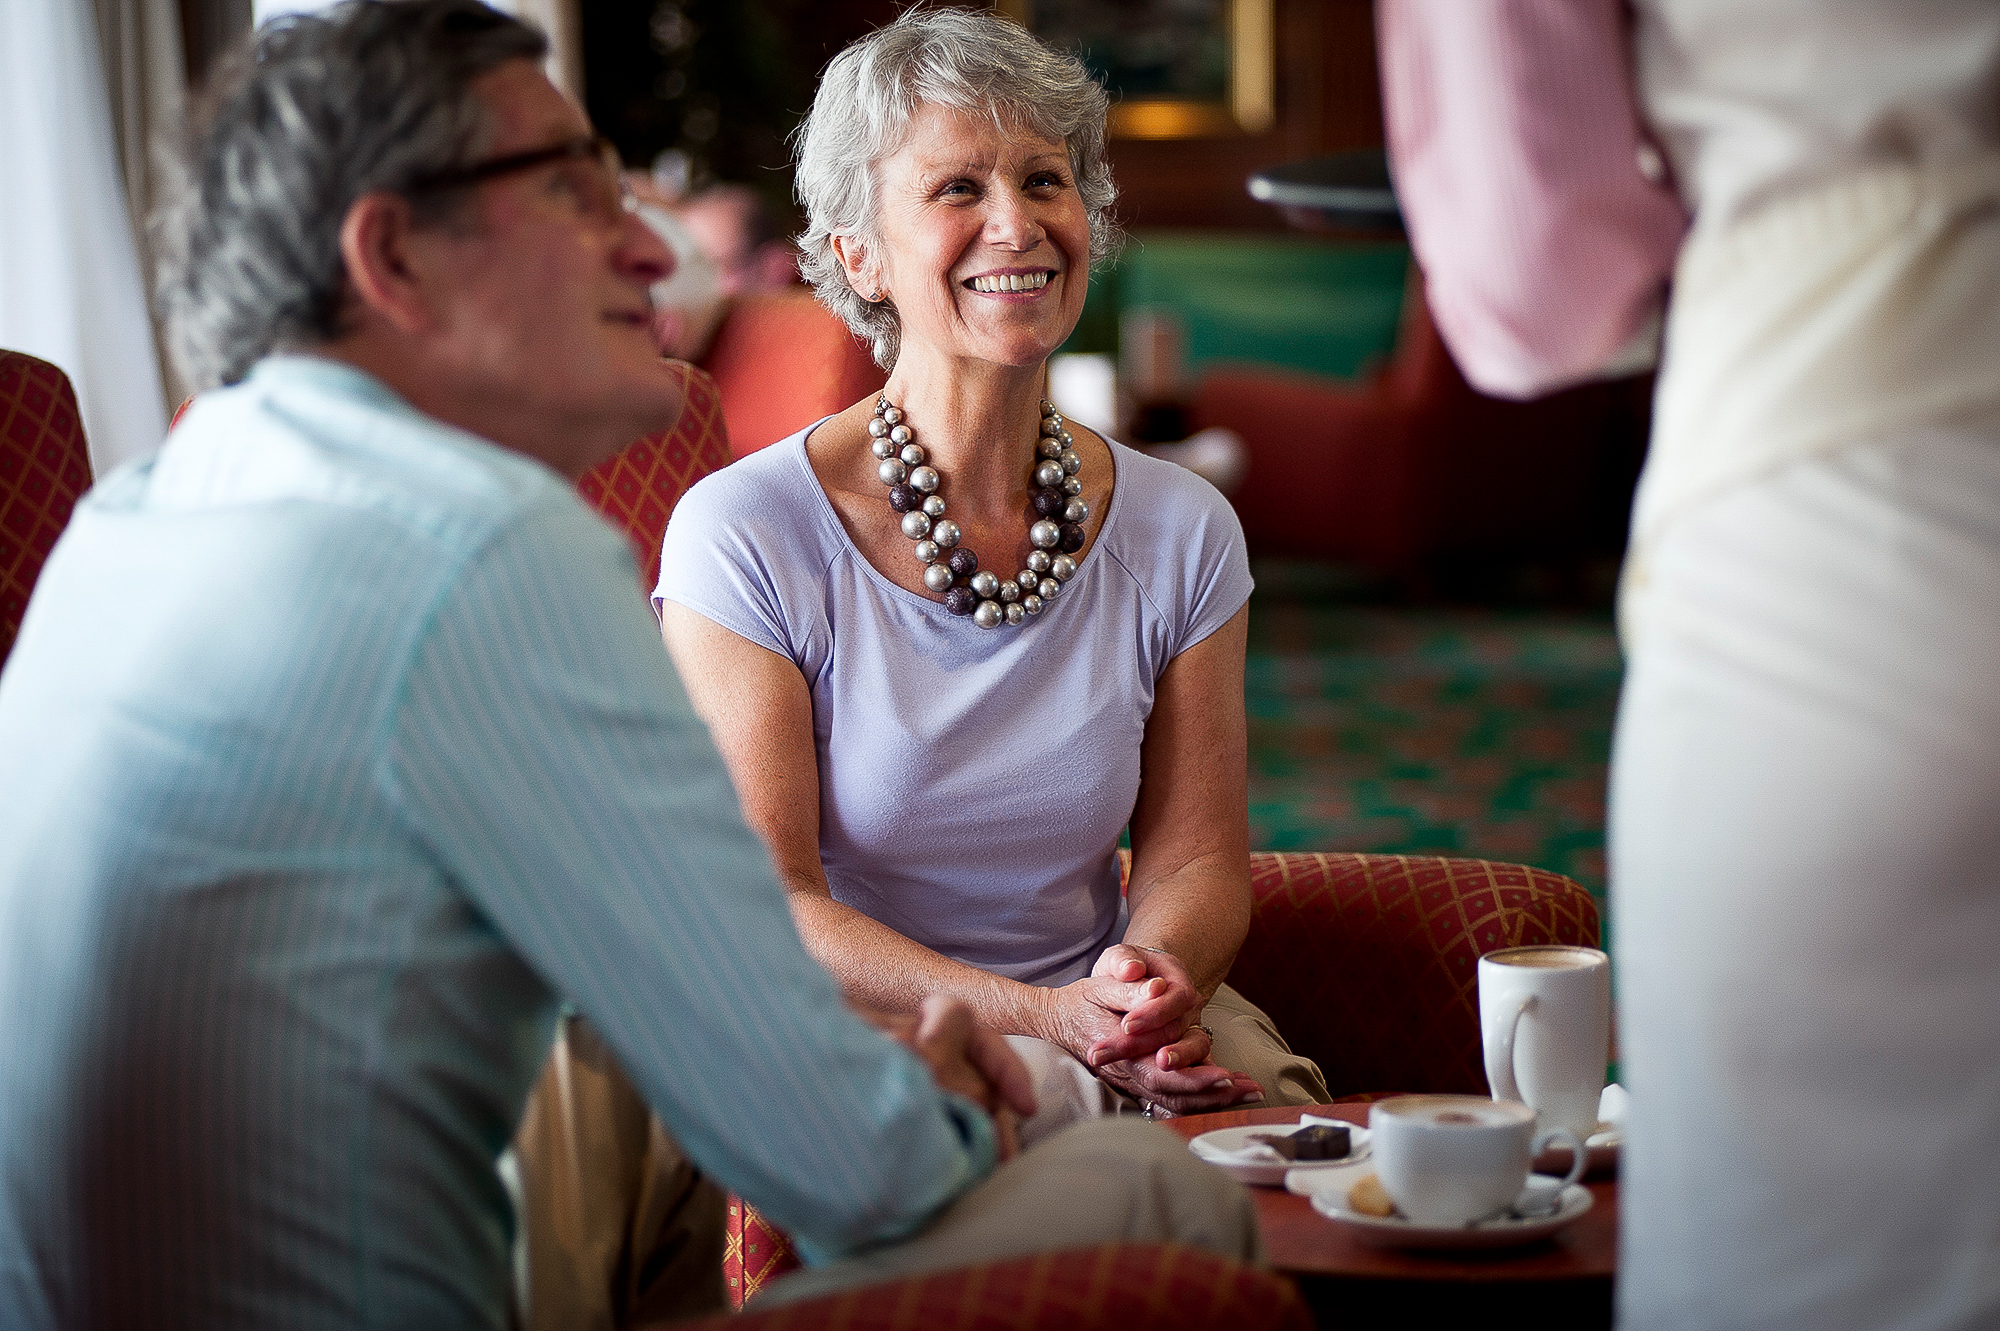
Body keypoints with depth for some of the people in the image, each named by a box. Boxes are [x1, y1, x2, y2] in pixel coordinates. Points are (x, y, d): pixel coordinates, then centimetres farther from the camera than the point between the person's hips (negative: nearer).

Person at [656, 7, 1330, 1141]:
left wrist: (1150, 975, -19)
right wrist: (1046, 1015, -24)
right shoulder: (744, 537, -10)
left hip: (1118, 1029, 4)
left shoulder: (1181, 533, 3)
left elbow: (1199, 856, 7)